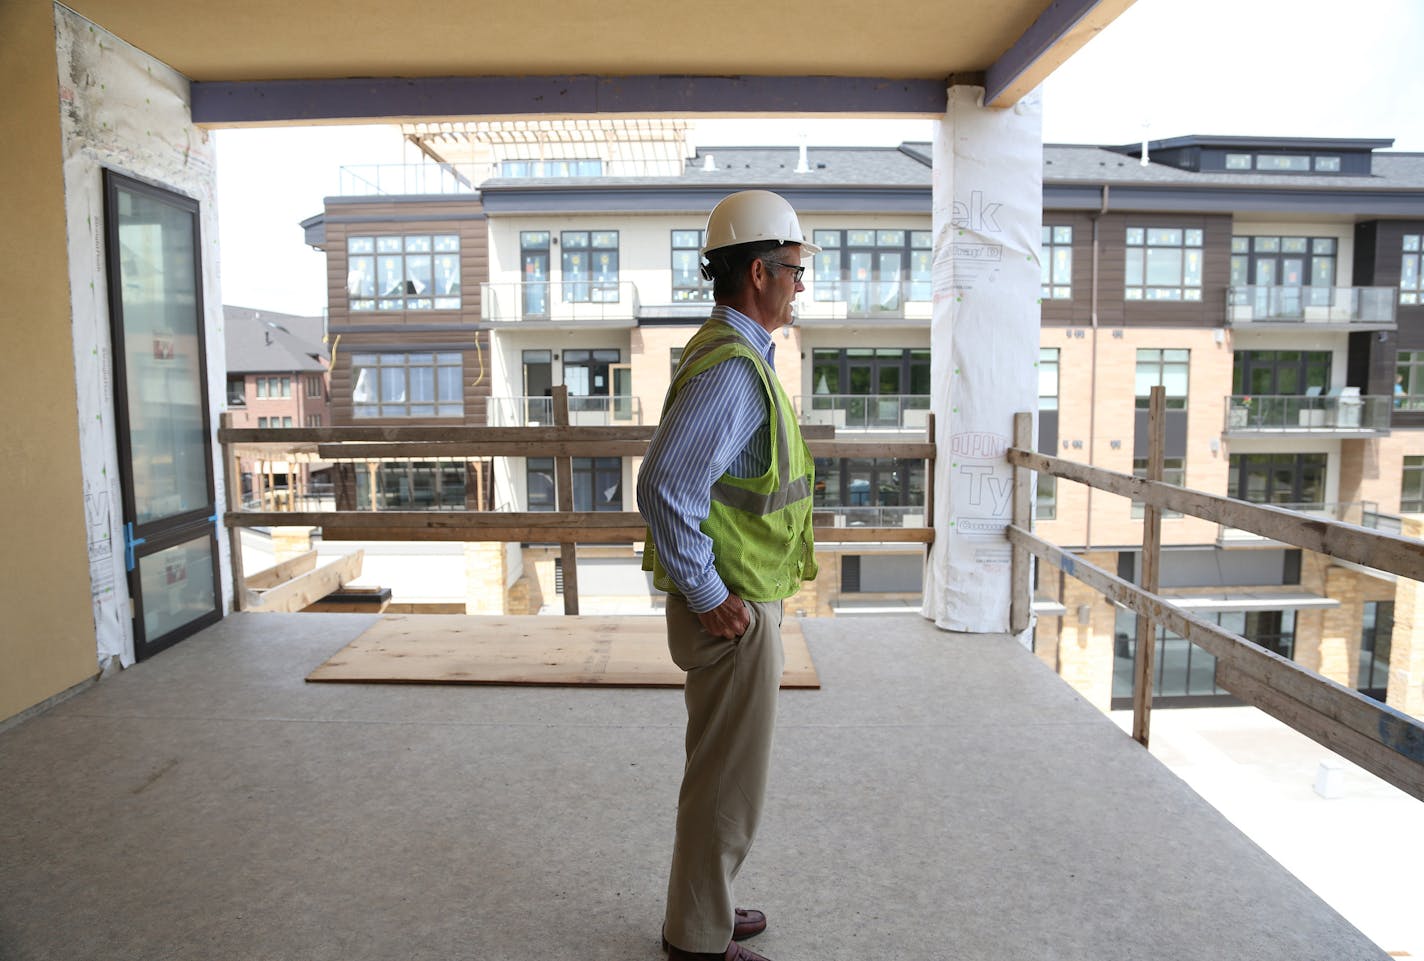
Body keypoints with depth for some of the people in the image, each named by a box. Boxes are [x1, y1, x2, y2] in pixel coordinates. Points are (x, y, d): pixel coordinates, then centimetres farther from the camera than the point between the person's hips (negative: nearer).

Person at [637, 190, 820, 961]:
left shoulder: (731, 355, 11)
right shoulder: (732, 368, -22)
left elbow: (689, 476, 19)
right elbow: (665, 486, -30)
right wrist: (710, 597, -22)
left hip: (735, 599, 10)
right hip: (731, 611, -10)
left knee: (723, 767, 22)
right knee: (728, 780, 5)